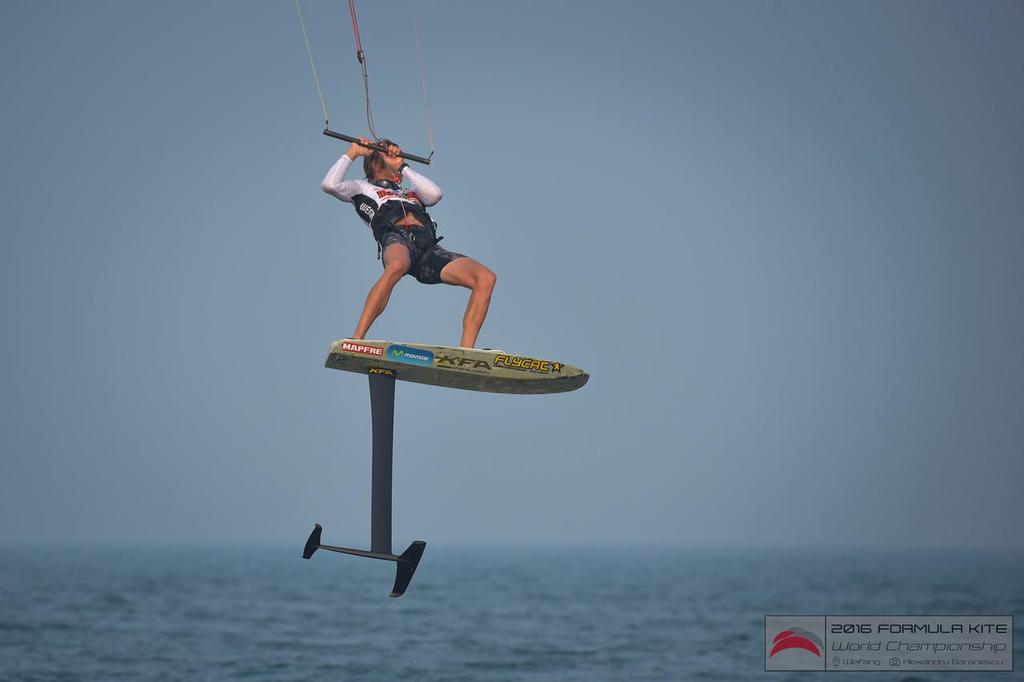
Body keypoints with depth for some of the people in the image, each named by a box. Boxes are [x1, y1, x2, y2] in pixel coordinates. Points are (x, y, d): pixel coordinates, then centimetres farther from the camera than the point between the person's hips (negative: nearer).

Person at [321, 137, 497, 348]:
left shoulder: (411, 193, 43)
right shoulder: (364, 188, 32)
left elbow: (434, 194, 21)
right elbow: (330, 184, 14)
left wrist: (403, 168, 31)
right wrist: (352, 154, 25)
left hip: (429, 247, 5)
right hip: (395, 237, -5)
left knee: (486, 277, -19)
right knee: (396, 266, -45)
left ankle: (465, 352, -26)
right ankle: (356, 339, -45)